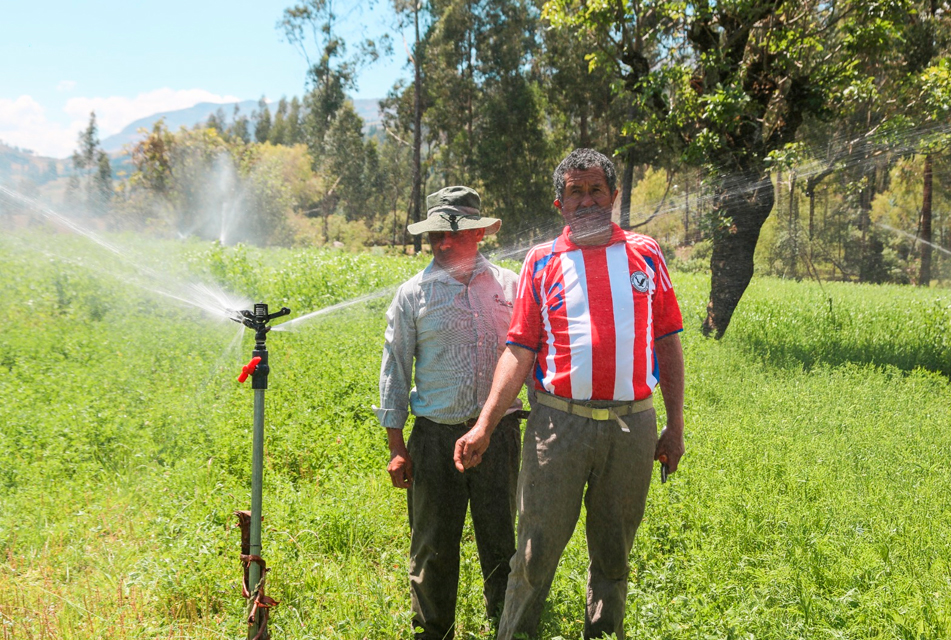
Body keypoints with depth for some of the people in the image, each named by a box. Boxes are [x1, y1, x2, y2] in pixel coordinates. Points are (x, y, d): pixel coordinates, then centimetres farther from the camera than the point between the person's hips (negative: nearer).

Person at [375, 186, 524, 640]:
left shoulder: (509, 285, 6)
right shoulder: (414, 293, 3)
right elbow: (394, 369, 5)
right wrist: (397, 447, 1)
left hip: (500, 432, 1)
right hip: (436, 436, 0)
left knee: (502, 541, 7)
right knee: (433, 547, 6)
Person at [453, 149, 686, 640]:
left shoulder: (645, 254, 9)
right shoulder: (541, 262, 6)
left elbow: (668, 342, 10)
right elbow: (519, 351, 2)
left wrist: (675, 424, 6)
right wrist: (484, 425, -7)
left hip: (631, 426, 2)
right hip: (558, 423, -1)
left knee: (613, 554, 12)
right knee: (536, 553, 0)